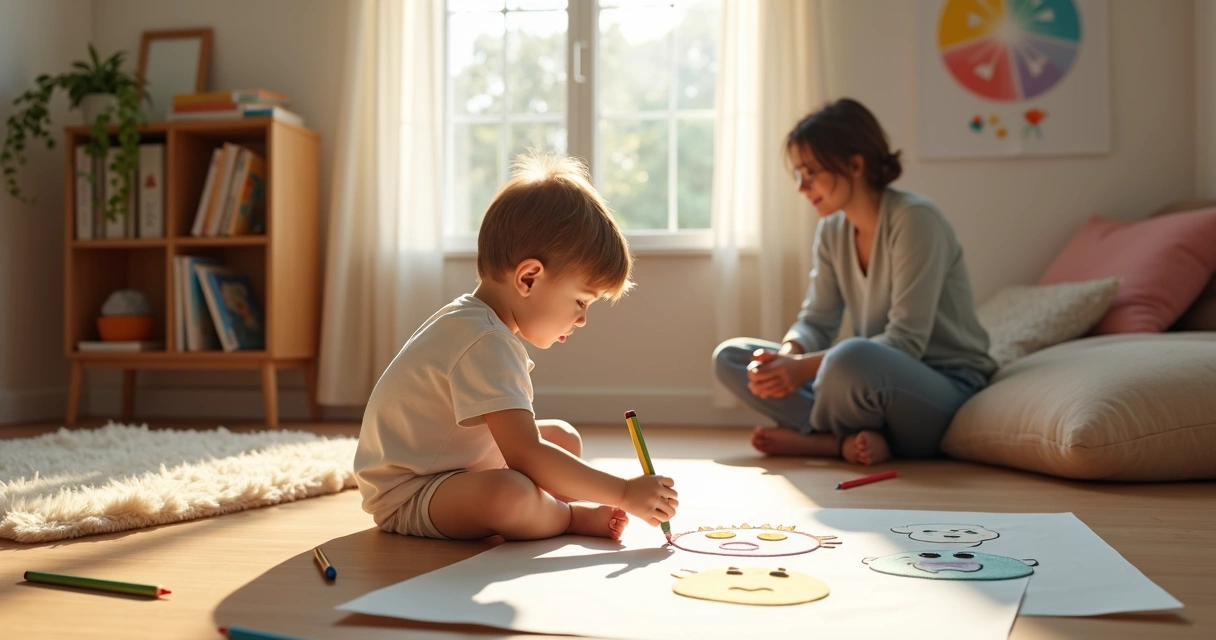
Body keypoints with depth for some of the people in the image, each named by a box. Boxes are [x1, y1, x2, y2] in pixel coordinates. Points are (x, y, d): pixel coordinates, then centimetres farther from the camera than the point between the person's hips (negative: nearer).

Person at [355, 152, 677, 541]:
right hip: (408, 495, -11)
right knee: (508, 494, -36)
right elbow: (526, 457, -31)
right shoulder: (486, 344, -26)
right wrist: (624, 493, -26)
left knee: (564, 437, 15)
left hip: (461, 470, 11)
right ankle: (576, 518, -8)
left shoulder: (474, 320, 8)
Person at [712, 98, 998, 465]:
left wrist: (805, 367, -28)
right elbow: (816, 322, 5)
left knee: (852, 358, -42)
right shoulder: (831, 230, 6)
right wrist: (785, 356, -19)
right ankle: (854, 440, -17)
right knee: (730, 356, -2)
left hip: (946, 386, -8)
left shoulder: (915, 219, -17)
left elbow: (907, 340, -23)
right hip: (876, 377, 8)